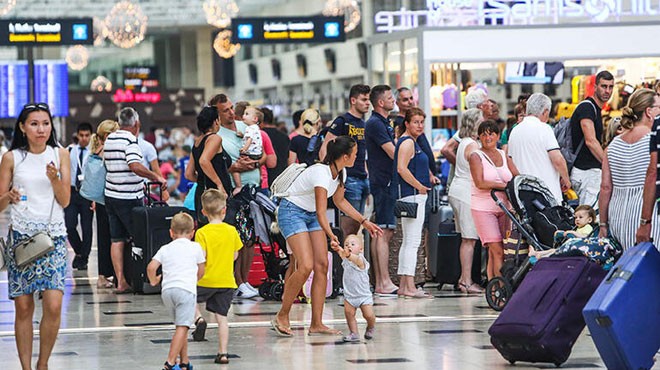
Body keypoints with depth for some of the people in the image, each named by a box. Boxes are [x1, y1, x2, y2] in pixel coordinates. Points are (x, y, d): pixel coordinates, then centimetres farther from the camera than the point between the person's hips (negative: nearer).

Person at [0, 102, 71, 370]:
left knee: (53, 306, -11)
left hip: (53, 235, 0)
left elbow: (65, 201, 4)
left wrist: (54, 179, -14)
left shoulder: (60, 155, 6)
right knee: (23, 308, 0)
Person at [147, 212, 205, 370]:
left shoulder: (165, 249, 15)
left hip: (167, 290, 4)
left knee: (181, 326, 19)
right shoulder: (196, 247, 10)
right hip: (186, 289, -4)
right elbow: (201, 272, 17)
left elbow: (151, 267, 3)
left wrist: (153, 281, 22)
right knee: (182, 327, -10)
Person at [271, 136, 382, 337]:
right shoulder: (321, 173, -29)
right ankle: (282, 317, -6)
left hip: (311, 215, 9)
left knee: (322, 265, -4)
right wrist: (331, 236, -46)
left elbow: (339, 201, 16)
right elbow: (321, 212, -33)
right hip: (292, 212, -9)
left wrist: (364, 222, 14)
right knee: (306, 266, -20)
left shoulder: (340, 173, -1)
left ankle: (316, 324, -2)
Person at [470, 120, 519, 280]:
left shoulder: (504, 156, 16)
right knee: (497, 250, -12)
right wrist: (504, 185, -16)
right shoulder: (476, 156, -1)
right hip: (483, 208, -5)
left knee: (494, 252, 1)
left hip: (504, 207, 5)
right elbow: (480, 183, -12)